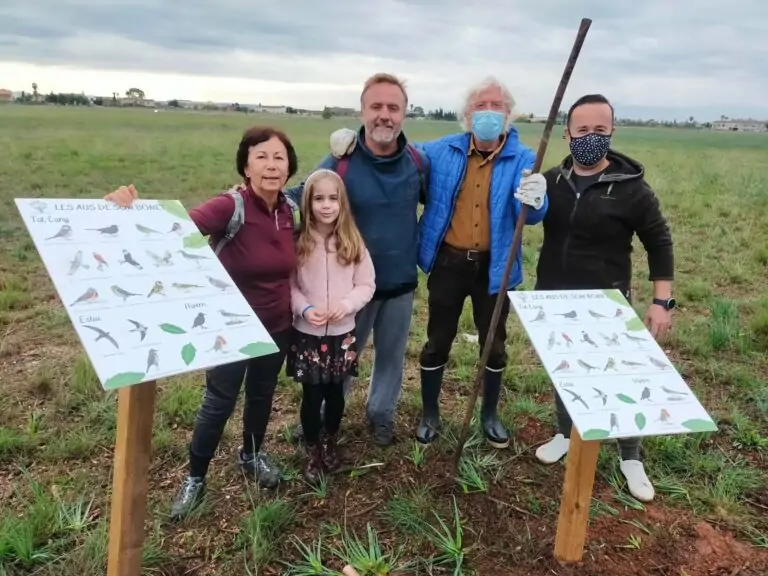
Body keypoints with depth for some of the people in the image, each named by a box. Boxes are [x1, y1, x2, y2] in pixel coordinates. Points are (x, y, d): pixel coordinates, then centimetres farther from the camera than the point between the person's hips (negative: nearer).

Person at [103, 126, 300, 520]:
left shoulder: (291, 209, -6)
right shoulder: (230, 208, -24)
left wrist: (297, 305, 8)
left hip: (277, 326, 5)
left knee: (262, 395, 23)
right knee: (218, 404, 8)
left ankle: (251, 456, 49)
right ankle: (195, 478, 32)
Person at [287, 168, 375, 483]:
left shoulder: (353, 242, -4)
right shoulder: (298, 242, -8)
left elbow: (367, 285, -1)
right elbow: (288, 286, -3)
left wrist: (346, 304, -17)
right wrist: (304, 308, -19)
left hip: (342, 334, 1)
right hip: (306, 334, -1)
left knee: (335, 392, 16)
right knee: (312, 395, 7)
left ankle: (331, 443, 40)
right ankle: (313, 452, 28)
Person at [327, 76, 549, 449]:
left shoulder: (523, 160, -9)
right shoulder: (442, 151, -2)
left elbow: (531, 214, -21)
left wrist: (534, 200, -47)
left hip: (494, 266, 0)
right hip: (449, 263, 1)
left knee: (494, 344, 15)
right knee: (438, 342, 11)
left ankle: (489, 415, 38)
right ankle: (429, 414, 32)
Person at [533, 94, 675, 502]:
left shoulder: (630, 187, -10)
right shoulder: (551, 181, 0)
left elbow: (659, 243, -4)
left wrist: (662, 301, -9)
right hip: (554, 301, 4)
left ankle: (631, 458, 23)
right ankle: (566, 434, 39)